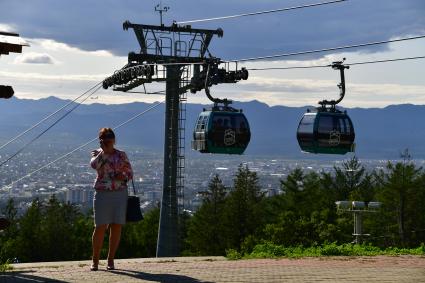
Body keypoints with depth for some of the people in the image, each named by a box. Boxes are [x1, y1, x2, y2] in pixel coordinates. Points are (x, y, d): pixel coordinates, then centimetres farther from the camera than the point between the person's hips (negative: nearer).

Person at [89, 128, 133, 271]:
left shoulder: (121, 155, 10)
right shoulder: (97, 153, 4)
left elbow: (130, 173, 13)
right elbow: (94, 165, -18)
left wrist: (123, 177, -7)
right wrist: (103, 151, -25)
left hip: (120, 193, 2)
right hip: (102, 194, -2)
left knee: (116, 227, 1)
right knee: (100, 227, -6)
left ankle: (110, 260, 11)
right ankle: (95, 261, 5)